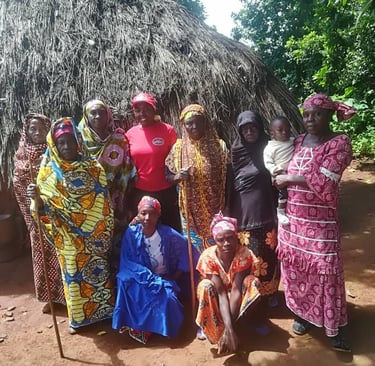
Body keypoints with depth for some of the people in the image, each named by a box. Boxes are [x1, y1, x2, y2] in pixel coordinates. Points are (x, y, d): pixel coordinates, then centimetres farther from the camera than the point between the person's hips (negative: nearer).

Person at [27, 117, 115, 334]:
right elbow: (43, 207, -6)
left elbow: (104, 200, -1)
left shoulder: (93, 166, -3)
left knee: (99, 270, 12)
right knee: (74, 273, 12)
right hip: (69, 236, 0)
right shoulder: (49, 171, -4)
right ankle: (78, 317, 31)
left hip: (95, 234, 0)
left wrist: (106, 232, -3)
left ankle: (104, 310, 32)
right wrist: (36, 196, -29)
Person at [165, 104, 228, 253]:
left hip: (215, 209, 0)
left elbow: (226, 178, 0)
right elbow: (167, 175, 6)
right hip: (191, 210, 1)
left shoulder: (219, 146, -3)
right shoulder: (178, 147, -1)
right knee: (194, 247, 11)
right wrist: (177, 177, -17)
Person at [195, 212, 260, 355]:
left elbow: (236, 289, -33)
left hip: (237, 295, 1)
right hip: (217, 296, 0)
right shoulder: (208, 257, -28)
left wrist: (228, 328, -40)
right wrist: (229, 328, -43)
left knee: (252, 282, -31)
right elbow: (221, 293, -32)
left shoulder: (244, 254, -28)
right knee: (204, 286, -33)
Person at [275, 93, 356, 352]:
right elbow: (284, 175, 17)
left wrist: (288, 179, -13)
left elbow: (323, 183, -21)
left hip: (320, 222, -5)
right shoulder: (299, 141, 7)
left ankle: (335, 327, 24)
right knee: (295, 267, 14)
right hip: (292, 218, 5)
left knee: (325, 271, 4)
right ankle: (303, 314, 35)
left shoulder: (339, 143, -10)